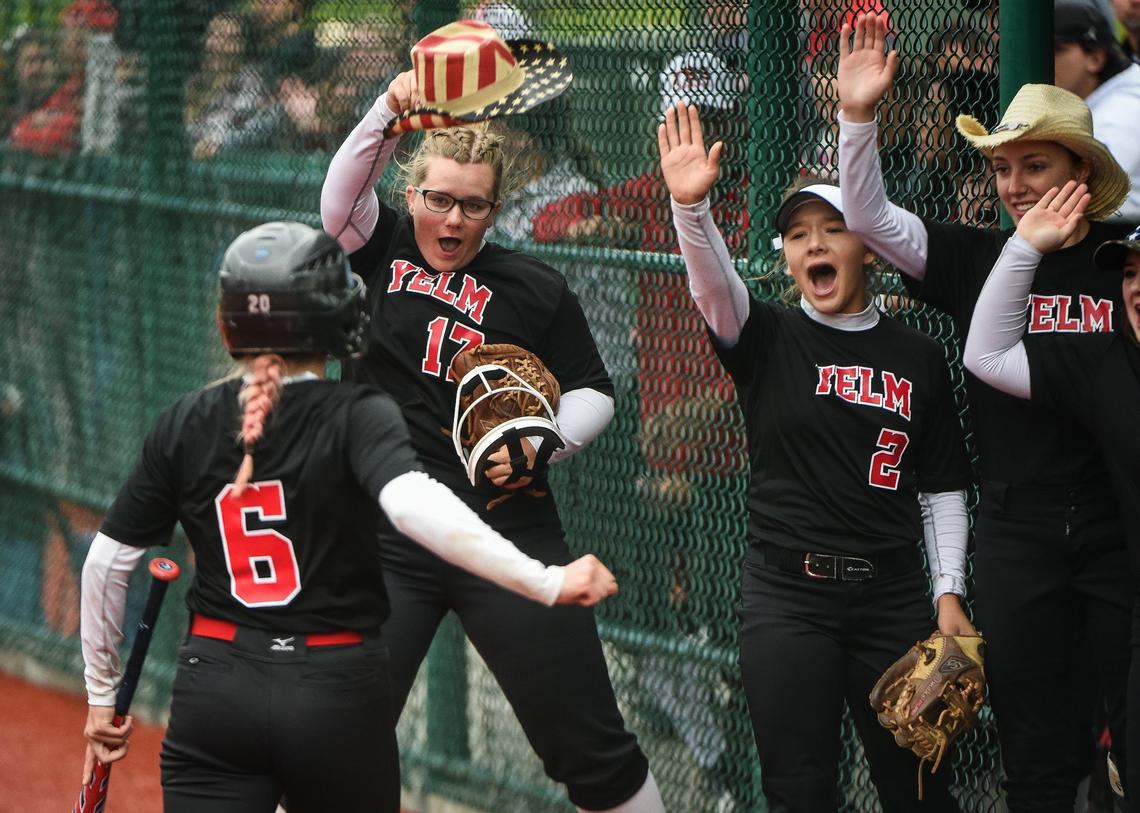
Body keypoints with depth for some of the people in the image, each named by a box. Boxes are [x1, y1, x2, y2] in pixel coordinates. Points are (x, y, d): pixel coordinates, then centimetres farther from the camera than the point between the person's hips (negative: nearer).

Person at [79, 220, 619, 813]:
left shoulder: (185, 425, 4)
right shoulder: (356, 416, -7)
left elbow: (106, 563, 6)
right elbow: (413, 505, -26)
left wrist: (101, 695, 17)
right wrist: (549, 583, -30)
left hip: (214, 693, 2)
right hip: (340, 697, -2)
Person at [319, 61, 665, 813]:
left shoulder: (536, 289, 3)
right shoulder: (382, 251, 5)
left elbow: (593, 392, 11)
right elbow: (343, 194, -14)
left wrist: (542, 445, -9)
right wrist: (390, 112, -31)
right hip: (388, 544, 1)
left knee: (593, 751, 0)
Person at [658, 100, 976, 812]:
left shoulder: (918, 357, 8)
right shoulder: (769, 339, 4)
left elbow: (943, 488, 11)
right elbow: (713, 282, -17)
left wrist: (949, 592, 1)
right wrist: (691, 206, -36)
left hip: (893, 593, 1)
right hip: (787, 593, -1)